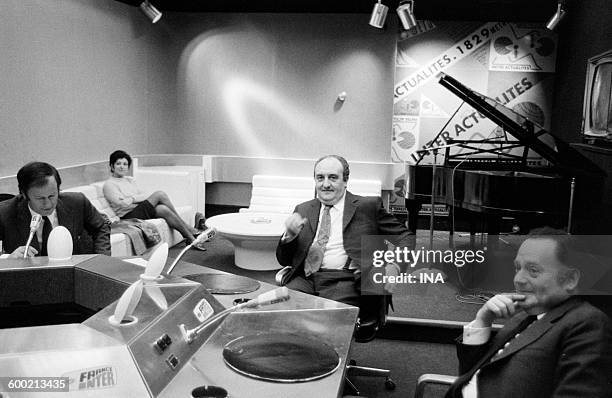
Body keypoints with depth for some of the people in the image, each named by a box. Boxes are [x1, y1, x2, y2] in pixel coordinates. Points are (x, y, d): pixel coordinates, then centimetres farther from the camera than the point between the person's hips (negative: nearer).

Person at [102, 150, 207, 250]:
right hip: (129, 216, -6)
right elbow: (123, 204, -13)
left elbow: (142, 195, 15)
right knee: (160, 194, -23)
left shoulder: (130, 180, 23)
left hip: (142, 211, 6)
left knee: (163, 209, -27)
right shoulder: (109, 184, 0)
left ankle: (191, 238, -28)